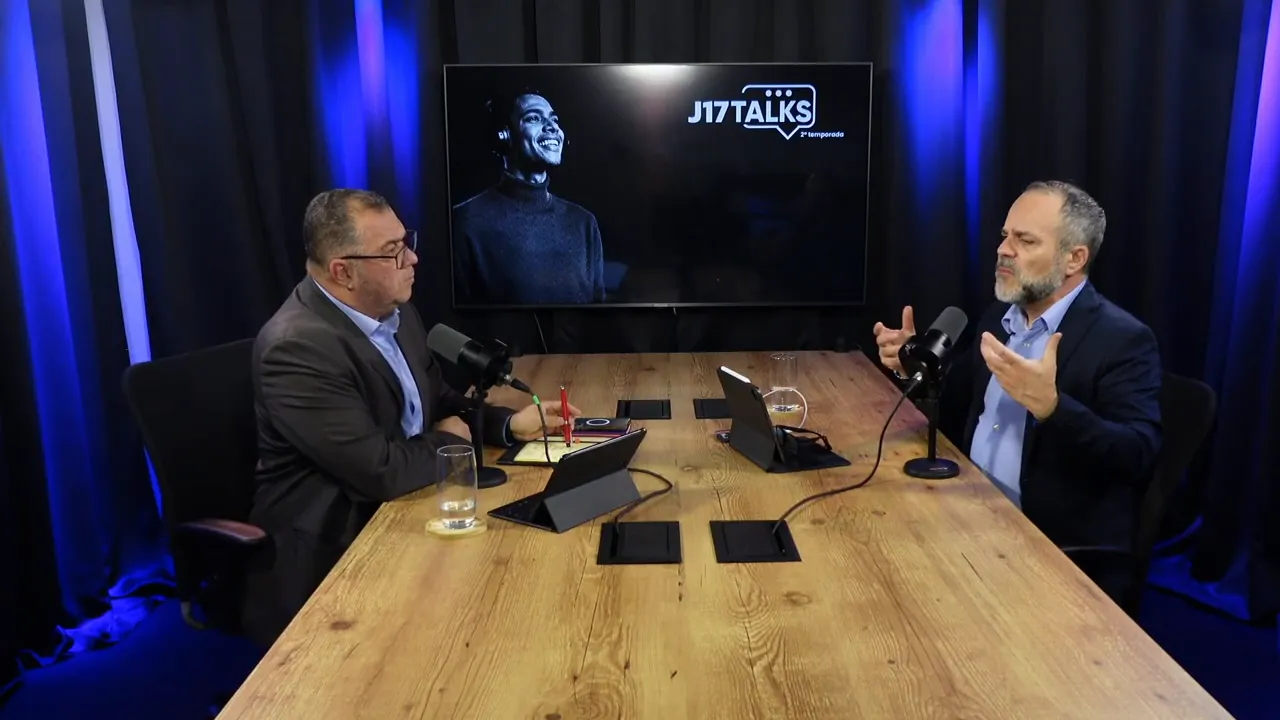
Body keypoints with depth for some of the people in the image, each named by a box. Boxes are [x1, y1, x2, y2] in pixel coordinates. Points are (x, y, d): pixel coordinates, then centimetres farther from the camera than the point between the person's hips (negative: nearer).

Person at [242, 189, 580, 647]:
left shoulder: (395, 311, 2)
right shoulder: (297, 347, -25)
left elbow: (437, 401, 14)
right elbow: (379, 471, -29)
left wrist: (510, 424, -4)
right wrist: (450, 441, -10)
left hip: (399, 507, 8)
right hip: (331, 549, -8)